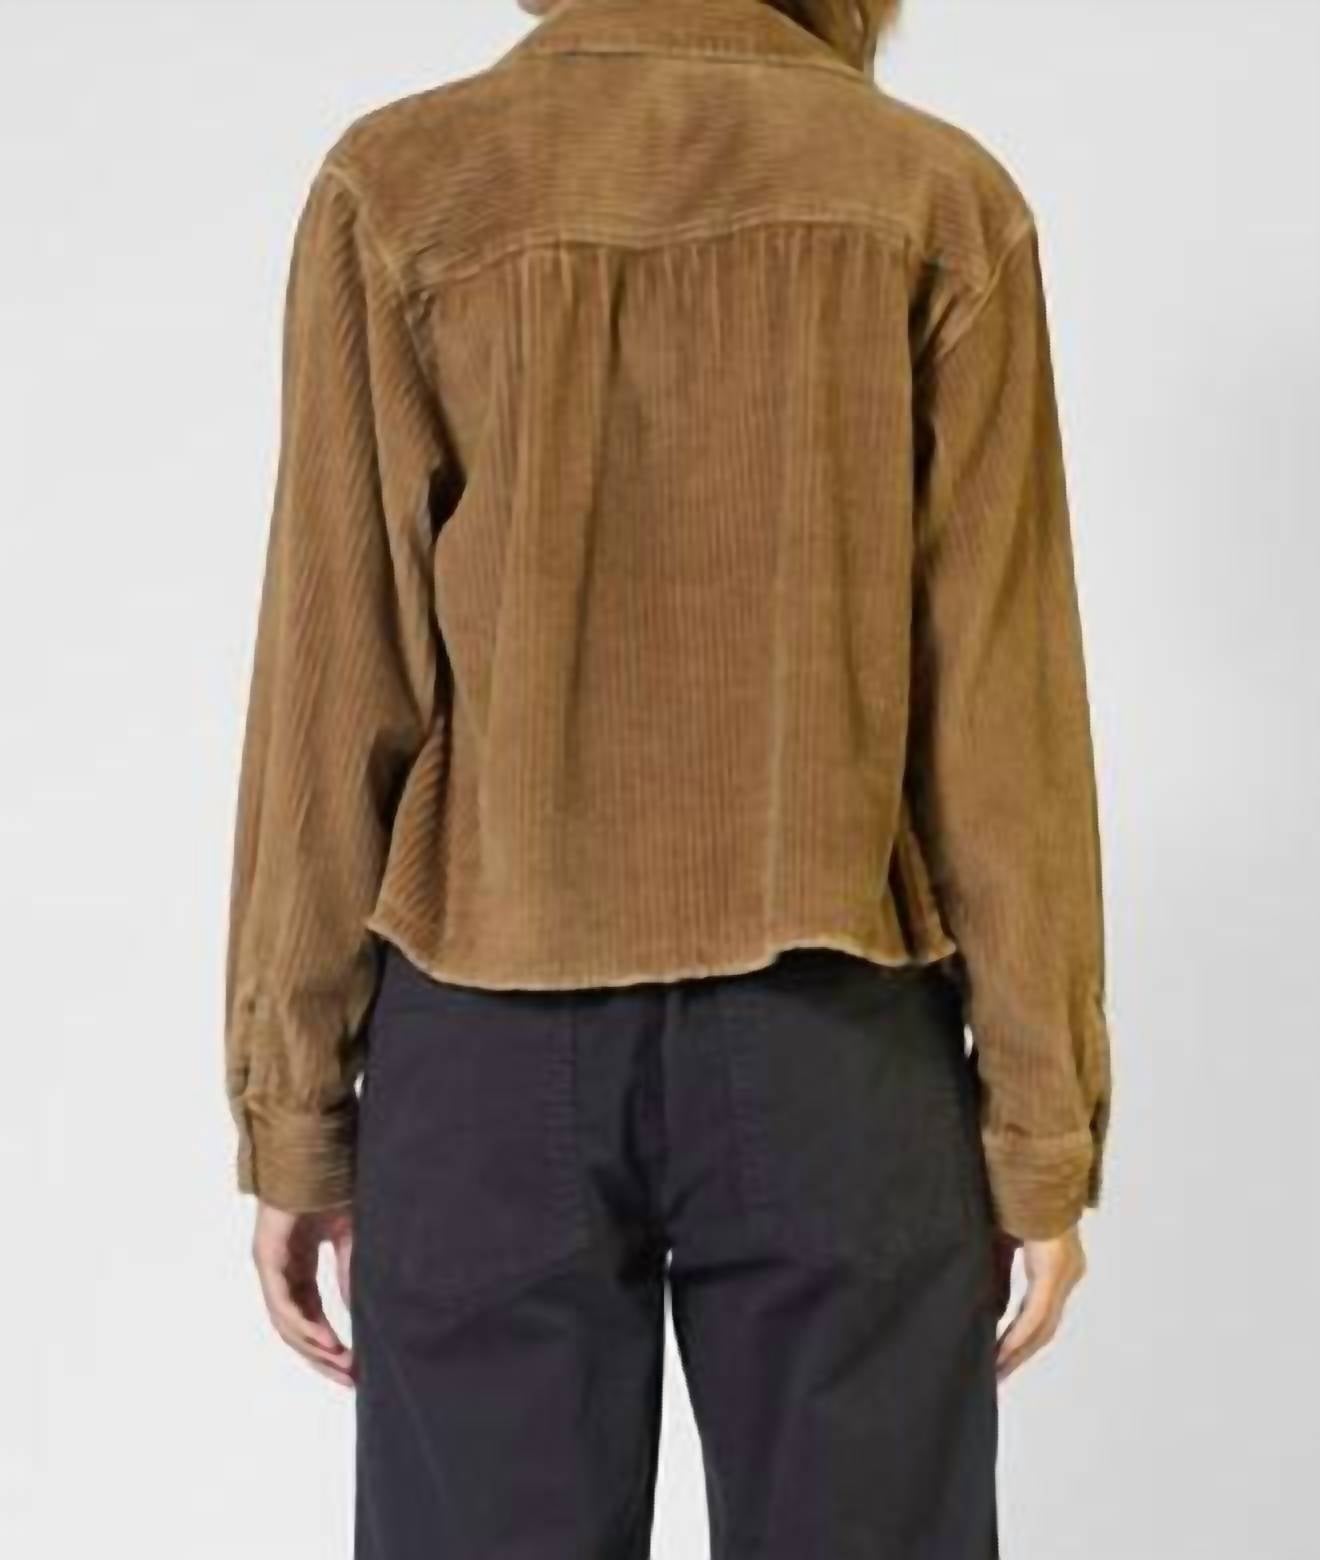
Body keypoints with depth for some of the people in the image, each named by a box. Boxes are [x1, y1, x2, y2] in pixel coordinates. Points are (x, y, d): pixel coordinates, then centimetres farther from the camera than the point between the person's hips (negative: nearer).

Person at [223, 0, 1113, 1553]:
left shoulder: (398, 185, -1)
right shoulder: (941, 196, -1)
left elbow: (336, 697, -3)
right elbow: (997, 712, -5)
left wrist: (293, 1111, 4)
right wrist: (1043, 1129, 1)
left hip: (490, 1036, 1)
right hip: (834, 1042, 0)